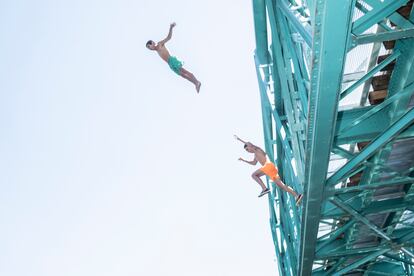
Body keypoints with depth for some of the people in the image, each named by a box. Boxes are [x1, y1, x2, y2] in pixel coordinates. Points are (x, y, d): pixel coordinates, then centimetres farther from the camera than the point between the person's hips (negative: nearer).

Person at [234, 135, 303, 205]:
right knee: (281, 185, 0)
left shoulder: (257, 149, 8)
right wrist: (243, 160, 47)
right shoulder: (256, 155, 33)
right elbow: (254, 163, 47)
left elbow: (250, 144, -9)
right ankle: (296, 195, -7)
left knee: (254, 175, -10)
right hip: (272, 168, 9)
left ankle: (264, 188, -24)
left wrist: (239, 139, -1)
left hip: (269, 165, -9)